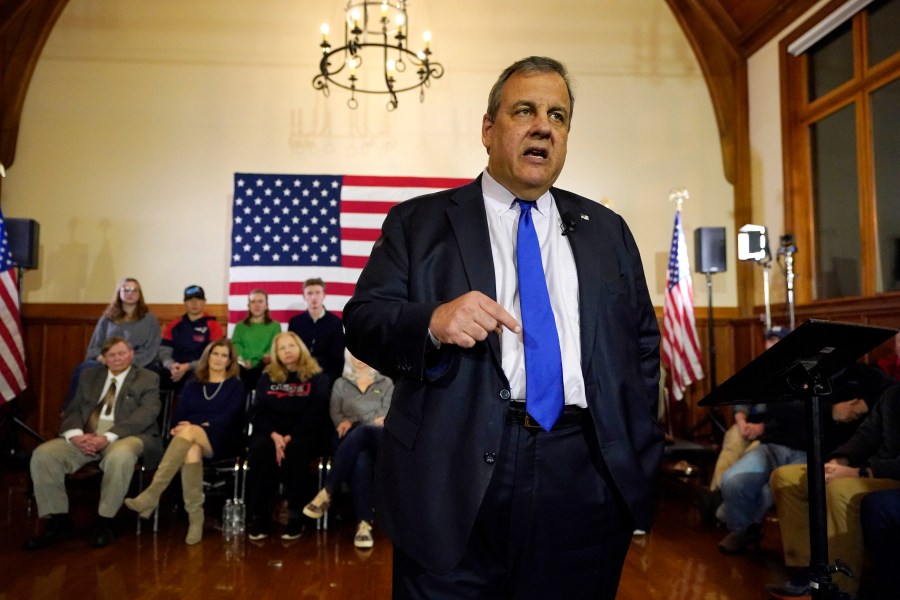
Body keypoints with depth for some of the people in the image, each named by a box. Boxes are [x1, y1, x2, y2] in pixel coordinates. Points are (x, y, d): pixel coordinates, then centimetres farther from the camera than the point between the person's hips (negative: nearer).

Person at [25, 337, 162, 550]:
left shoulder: (148, 379, 6)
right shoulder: (88, 376, 20)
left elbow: (146, 414, -9)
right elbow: (73, 410, 12)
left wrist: (108, 437, -22)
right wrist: (76, 434, -12)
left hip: (125, 437, -5)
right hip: (85, 437, 5)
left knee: (120, 456, -39)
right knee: (43, 454, -18)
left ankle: (105, 522, -21)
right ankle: (59, 521, -6)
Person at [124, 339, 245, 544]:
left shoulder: (235, 385, 11)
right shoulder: (192, 384, 21)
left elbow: (228, 418, -3)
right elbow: (180, 416, 12)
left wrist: (197, 426, -14)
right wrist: (183, 428, -12)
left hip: (222, 440, -2)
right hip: (192, 439, 2)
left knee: (189, 432, -36)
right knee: (191, 451, -37)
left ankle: (151, 496, -39)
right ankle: (195, 519, -37)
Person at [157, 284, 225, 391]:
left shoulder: (213, 326, 5)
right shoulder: (174, 325, 18)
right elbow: (164, 350, 11)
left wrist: (188, 367, -15)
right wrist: (171, 365, -11)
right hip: (175, 370, 3)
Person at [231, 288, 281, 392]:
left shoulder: (275, 326, 14)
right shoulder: (240, 326, 20)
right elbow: (235, 346, 4)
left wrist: (252, 362, -19)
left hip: (264, 370, -1)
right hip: (242, 370, 1)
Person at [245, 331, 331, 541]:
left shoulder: (317, 378, 2)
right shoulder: (267, 377, 12)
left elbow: (315, 415, -8)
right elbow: (258, 413, 4)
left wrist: (290, 437, -19)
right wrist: (274, 435, -15)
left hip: (304, 434, -2)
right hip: (272, 433, 3)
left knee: (294, 452, -36)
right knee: (260, 450, -31)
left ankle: (296, 517, -26)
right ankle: (260, 516, -25)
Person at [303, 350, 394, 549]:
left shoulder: (386, 383, 19)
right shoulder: (340, 384, 23)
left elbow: (388, 414, 4)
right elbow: (335, 414, 11)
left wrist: (354, 423, -8)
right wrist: (345, 423, -12)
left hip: (379, 438, -1)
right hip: (351, 441, 1)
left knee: (362, 433, -41)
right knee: (361, 462, -38)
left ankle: (326, 492, -41)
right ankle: (364, 523, -45)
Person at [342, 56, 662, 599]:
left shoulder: (607, 231, 15)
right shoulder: (419, 222, 6)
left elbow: (643, 344, 13)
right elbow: (363, 321, -1)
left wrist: (640, 460, 5)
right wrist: (431, 323, -21)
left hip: (586, 479, 3)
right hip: (455, 477, -2)